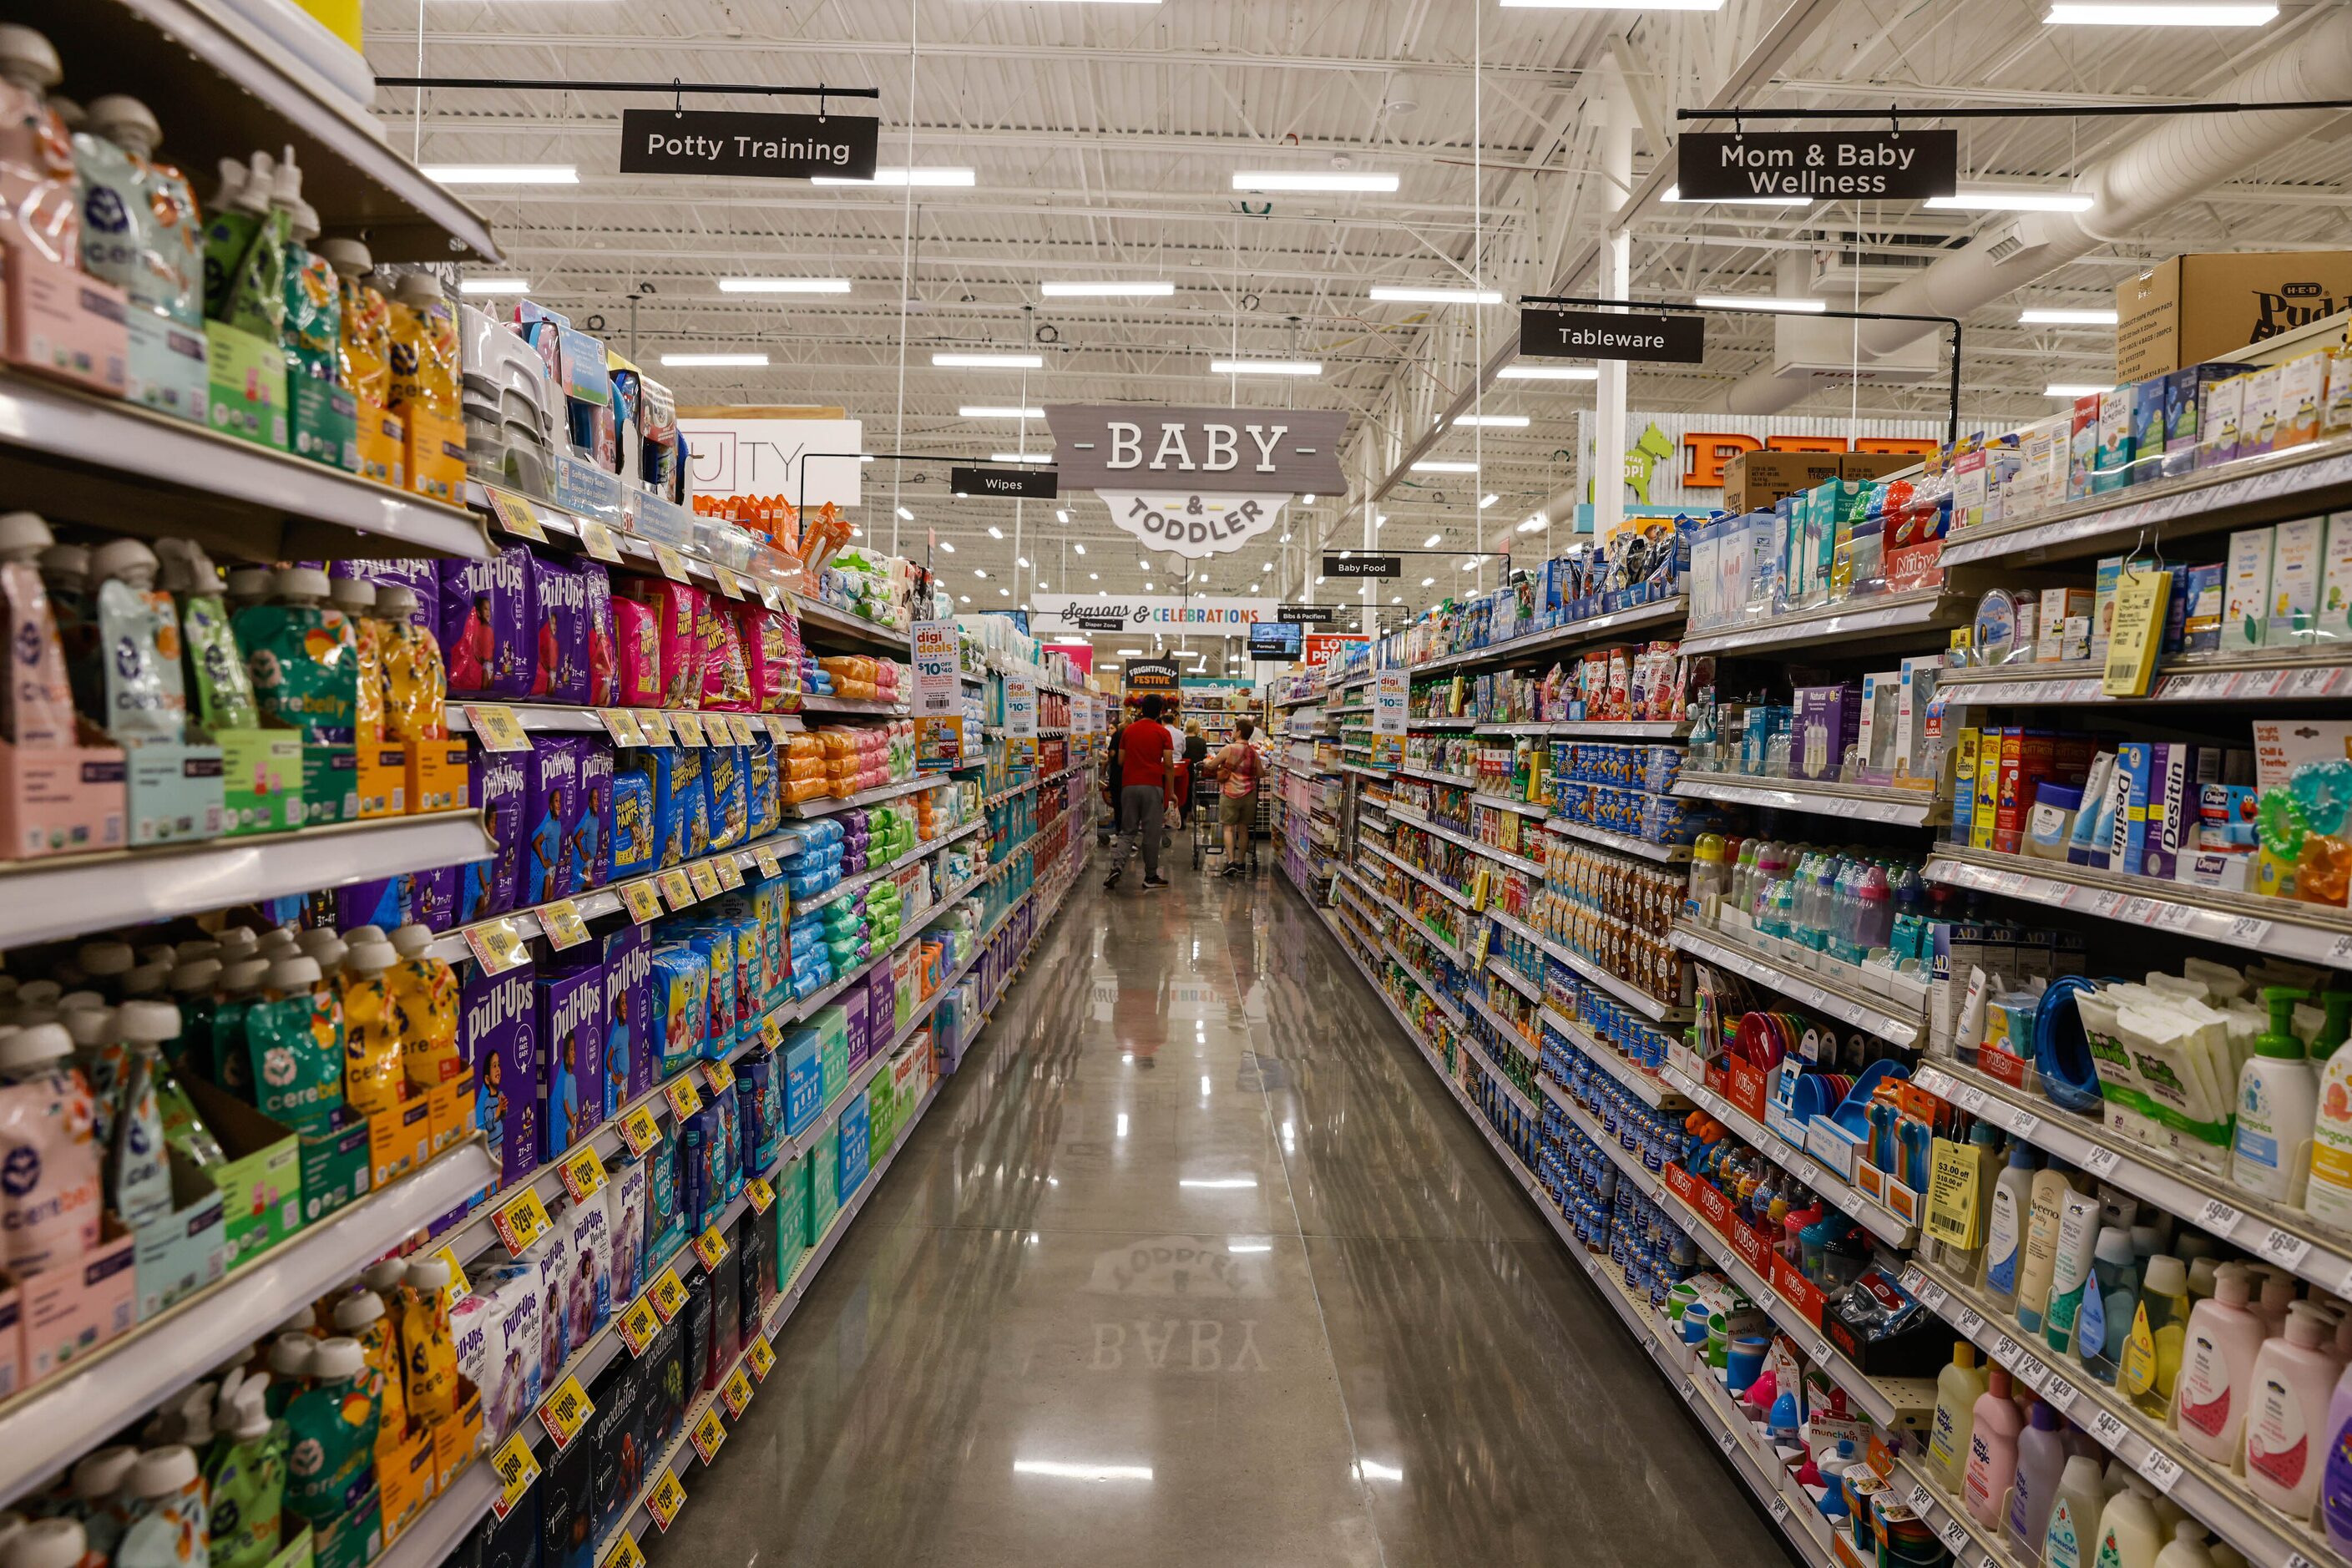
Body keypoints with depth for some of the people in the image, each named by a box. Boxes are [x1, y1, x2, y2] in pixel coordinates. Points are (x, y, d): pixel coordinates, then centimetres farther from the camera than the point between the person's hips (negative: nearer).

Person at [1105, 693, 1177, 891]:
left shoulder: (1128, 730, 8)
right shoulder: (1162, 733, -2)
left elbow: (1120, 761, 10)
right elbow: (1169, 764, -6)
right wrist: (1171, 791, 0)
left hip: (1129, 785, 3)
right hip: (1153, 786, -3)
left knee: (1127, 831, 9)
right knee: (1151, 833, 3)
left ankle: (1116, 867, -11)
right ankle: (1150, 877, 8)